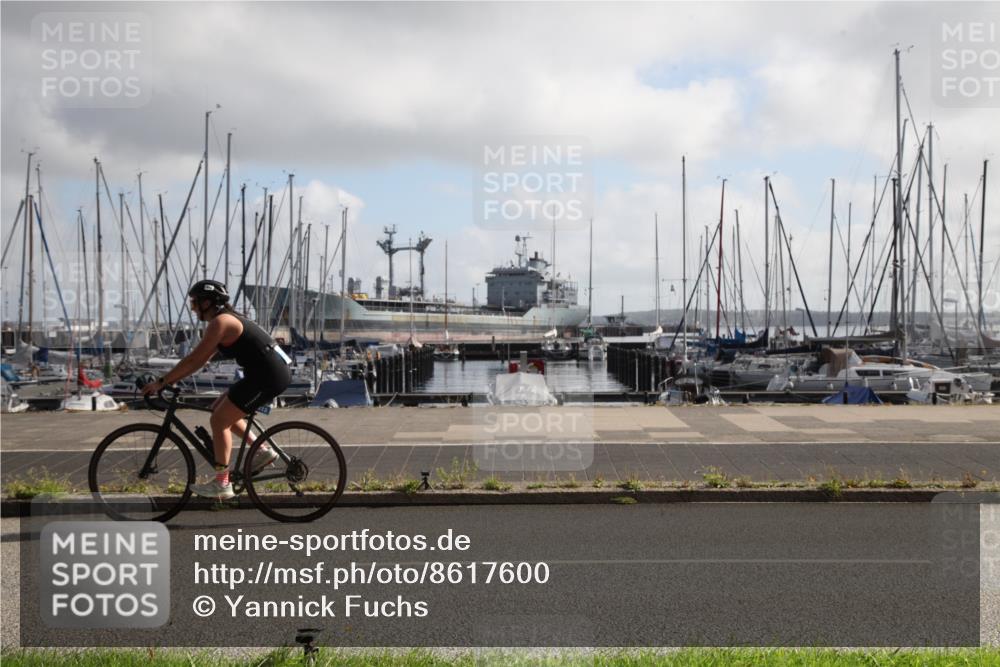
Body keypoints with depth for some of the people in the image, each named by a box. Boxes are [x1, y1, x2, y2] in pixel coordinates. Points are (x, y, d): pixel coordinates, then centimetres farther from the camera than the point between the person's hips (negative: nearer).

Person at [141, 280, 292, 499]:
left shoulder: (220, 322, -12)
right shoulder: (226, 319, 18)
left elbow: (194, 360, -15)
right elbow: (200, 360, 21)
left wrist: (161, 382, -9)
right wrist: (171, 379, 17)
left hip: (267, 377, -10)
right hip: (272, 373, 10)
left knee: (219, 420, -5)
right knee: (219, 409, 18)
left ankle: (222, 484, -1)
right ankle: (262, 450, 17)